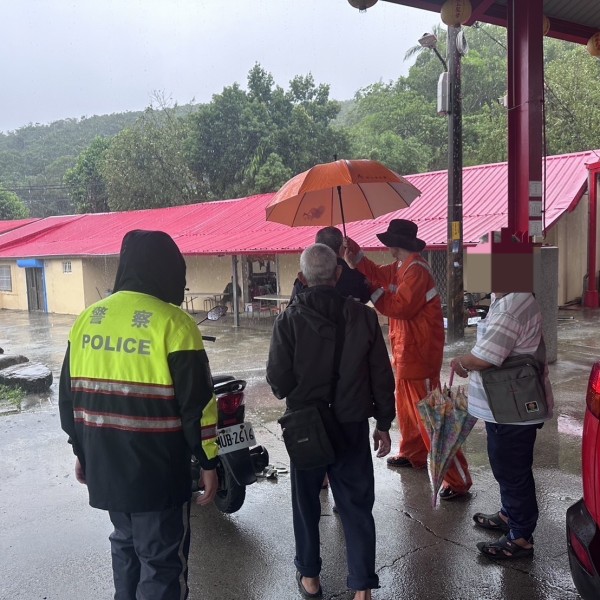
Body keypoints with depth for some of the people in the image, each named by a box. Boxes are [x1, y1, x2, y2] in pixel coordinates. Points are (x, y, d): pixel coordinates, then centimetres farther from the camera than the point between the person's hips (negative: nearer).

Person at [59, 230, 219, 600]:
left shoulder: (87, 319, 3)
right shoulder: (173, 323, -16)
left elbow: (69, 394, 10)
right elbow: (197, 403, -17)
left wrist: (81, 450, 21)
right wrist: (209, 462, -5)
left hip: (103, 465, 7)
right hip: (157, 470, -6)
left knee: (126, 543, 26)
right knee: (163, 561, 8)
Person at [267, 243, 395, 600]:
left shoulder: (290, 320, -14)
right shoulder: (364, 316, -9)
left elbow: (278, 381, -11)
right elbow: (382, 376, -4)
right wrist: (383, 423, 7)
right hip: (352, 425, 1)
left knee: (306, 503, 18)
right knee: (357, 505, 12)